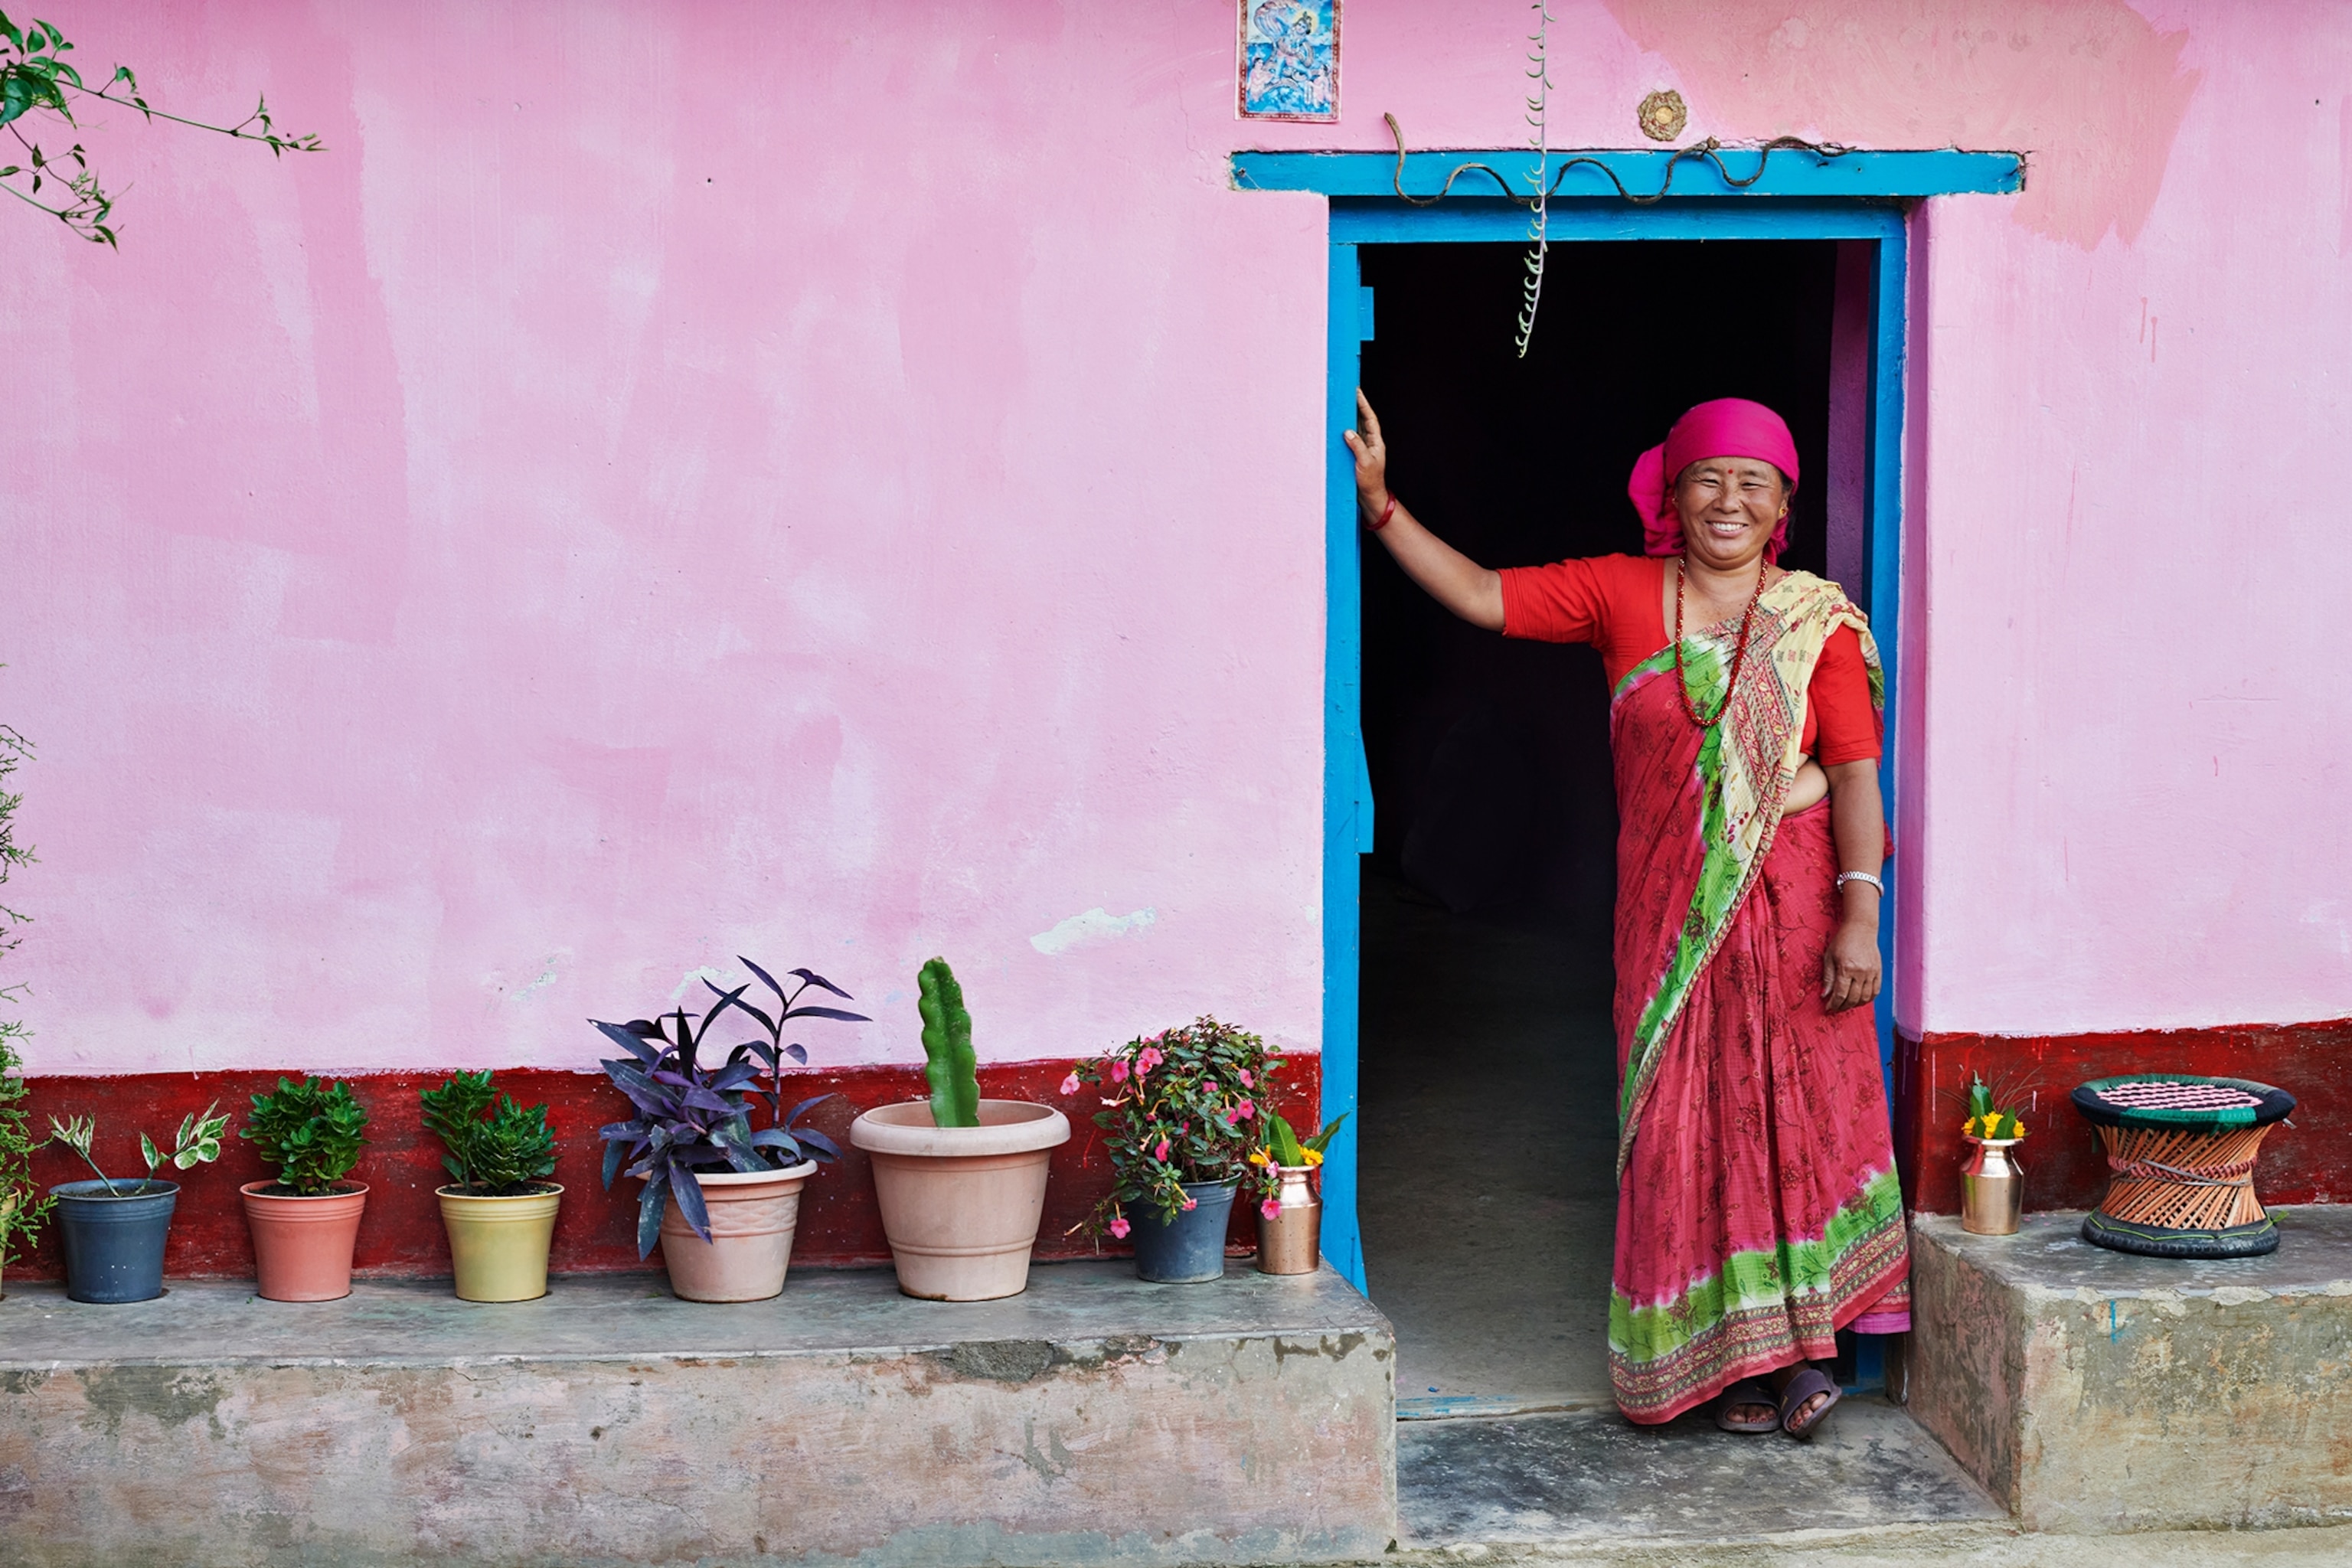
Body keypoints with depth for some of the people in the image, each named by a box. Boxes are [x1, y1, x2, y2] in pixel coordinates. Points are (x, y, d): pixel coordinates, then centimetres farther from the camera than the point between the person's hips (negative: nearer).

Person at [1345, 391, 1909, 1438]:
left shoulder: (1818, 622, 0)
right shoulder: (1621, 594, 4)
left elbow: (1855, 775, -4)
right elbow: (1482, 597, 4)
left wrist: (1859, 911, -12)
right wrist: (1381, 504, -4)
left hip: (1790, 898, -1)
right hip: (1670, 908, 2)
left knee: (1798, 1110, -2)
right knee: (1689, 1120, 2)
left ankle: (1801, 1342, 6)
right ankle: (1736, 1360, 10)